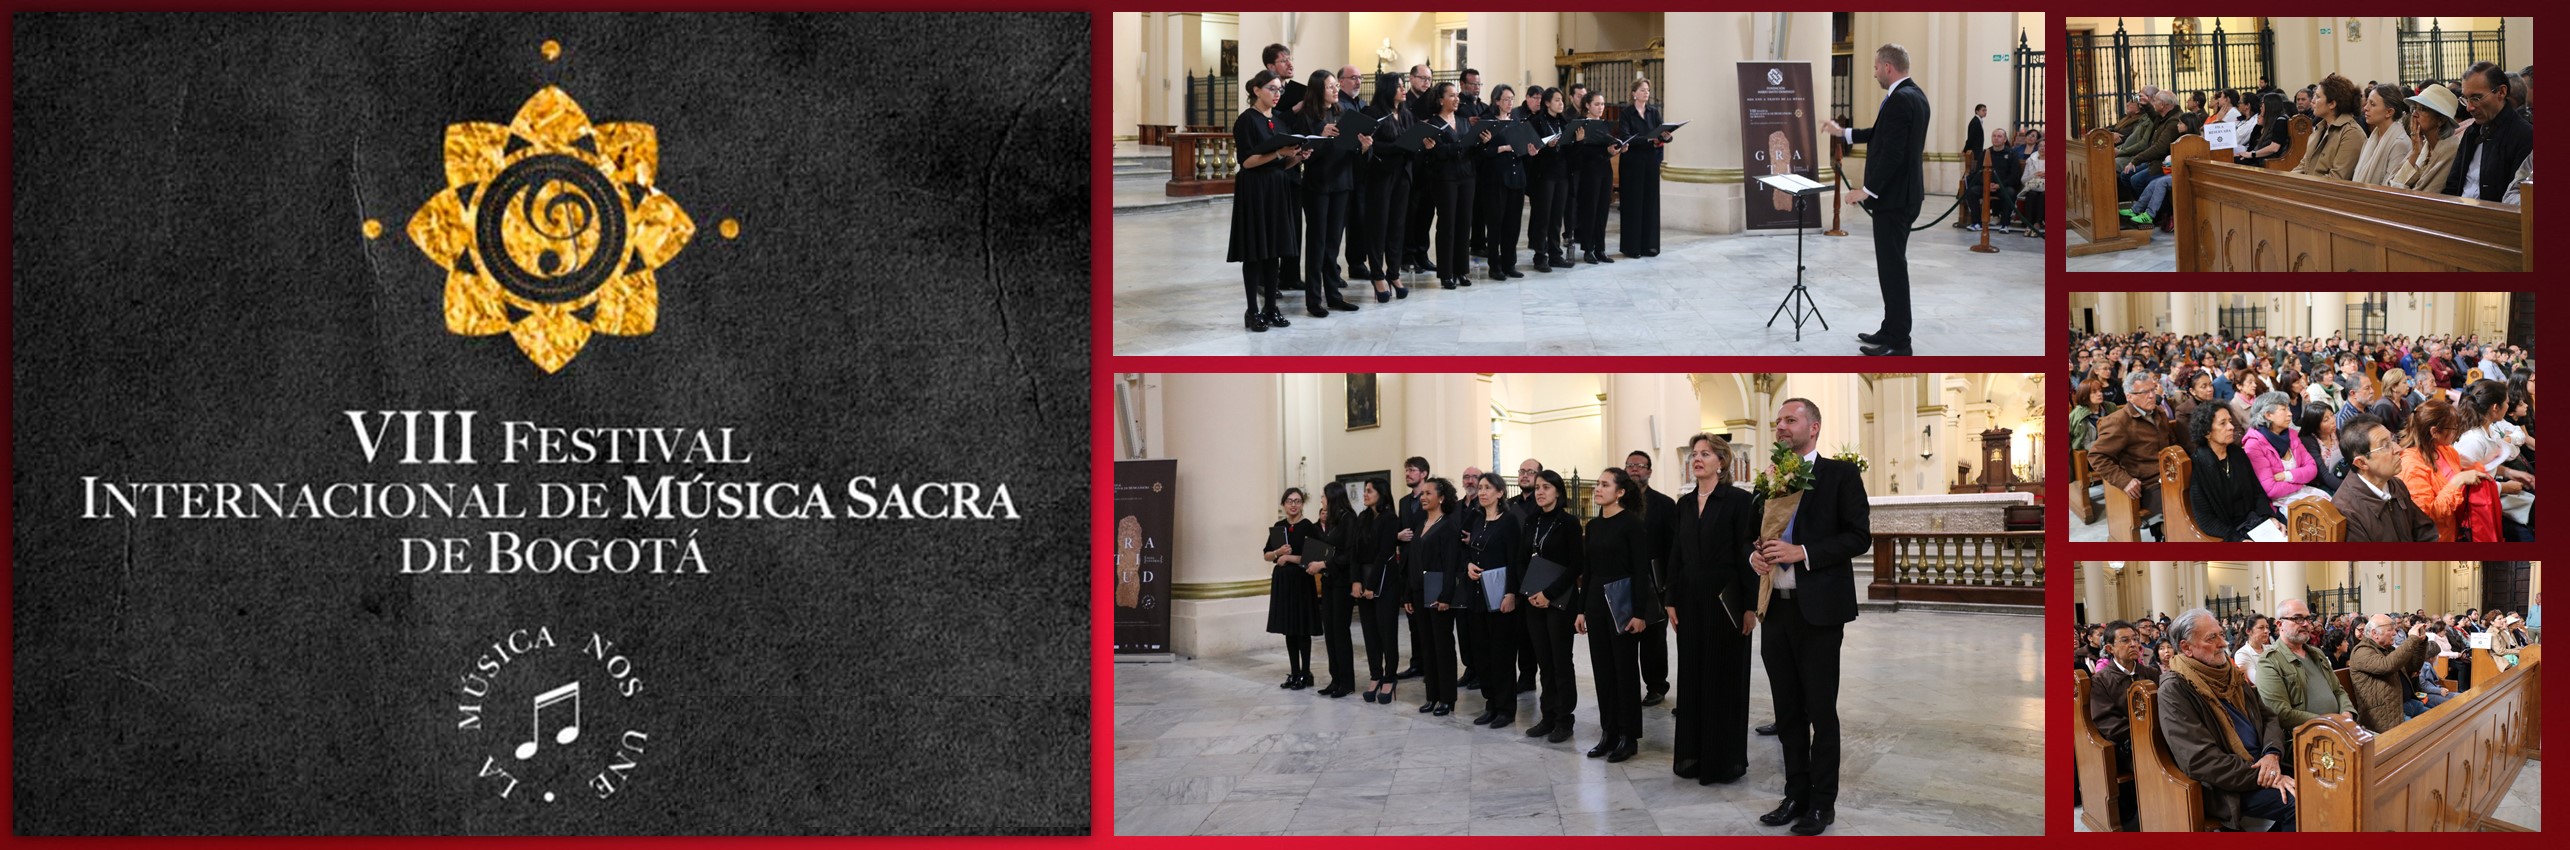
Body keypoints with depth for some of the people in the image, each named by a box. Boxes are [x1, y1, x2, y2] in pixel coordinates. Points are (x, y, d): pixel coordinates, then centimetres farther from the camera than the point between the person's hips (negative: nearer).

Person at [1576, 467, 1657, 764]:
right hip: (1596, 600, 7)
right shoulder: (1593, 525, 10)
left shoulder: (1631, 523, -10)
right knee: (1602, 668, 8)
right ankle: (1608, 732, 15)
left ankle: (1628, 736, 6)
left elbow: (1641, 569, -13)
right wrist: (1582, 609, 11)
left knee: (1624, 668, 0)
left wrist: (1639, 612, -17)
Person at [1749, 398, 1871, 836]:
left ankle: (1823, 802, 8)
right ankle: (1796, 795, 20)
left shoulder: (1840, 475, -3)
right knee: (1788, 712, 11)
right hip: (1776, 608, 6)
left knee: (1821, 711, 1)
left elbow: (1859, 537, -10)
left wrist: (1801, 552, -18)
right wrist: (1755, 556, -1)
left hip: (1818, 609, -6)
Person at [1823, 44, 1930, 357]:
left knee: (1892, 267, -5)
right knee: (1893, 265, 17)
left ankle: (1898, 342, -1)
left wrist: (1867, 190, -20)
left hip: (1893, 196, -11)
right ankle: (1892, 331, 24)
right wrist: (1843, 133, 23)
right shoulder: (1913, 94, 11)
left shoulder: (1900, 99, -20)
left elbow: (1892, 152, -25)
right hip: (1902, 193, 11)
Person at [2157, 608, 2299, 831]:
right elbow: (2202, 761, -19)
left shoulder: (2231, 676, 14)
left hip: (2260, 763, 8)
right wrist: (2263, 777, -22)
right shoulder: (2174, 691, -12)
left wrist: (2273, 754, -11)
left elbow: (2268, 717, 13)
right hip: (2224, 785, -8)